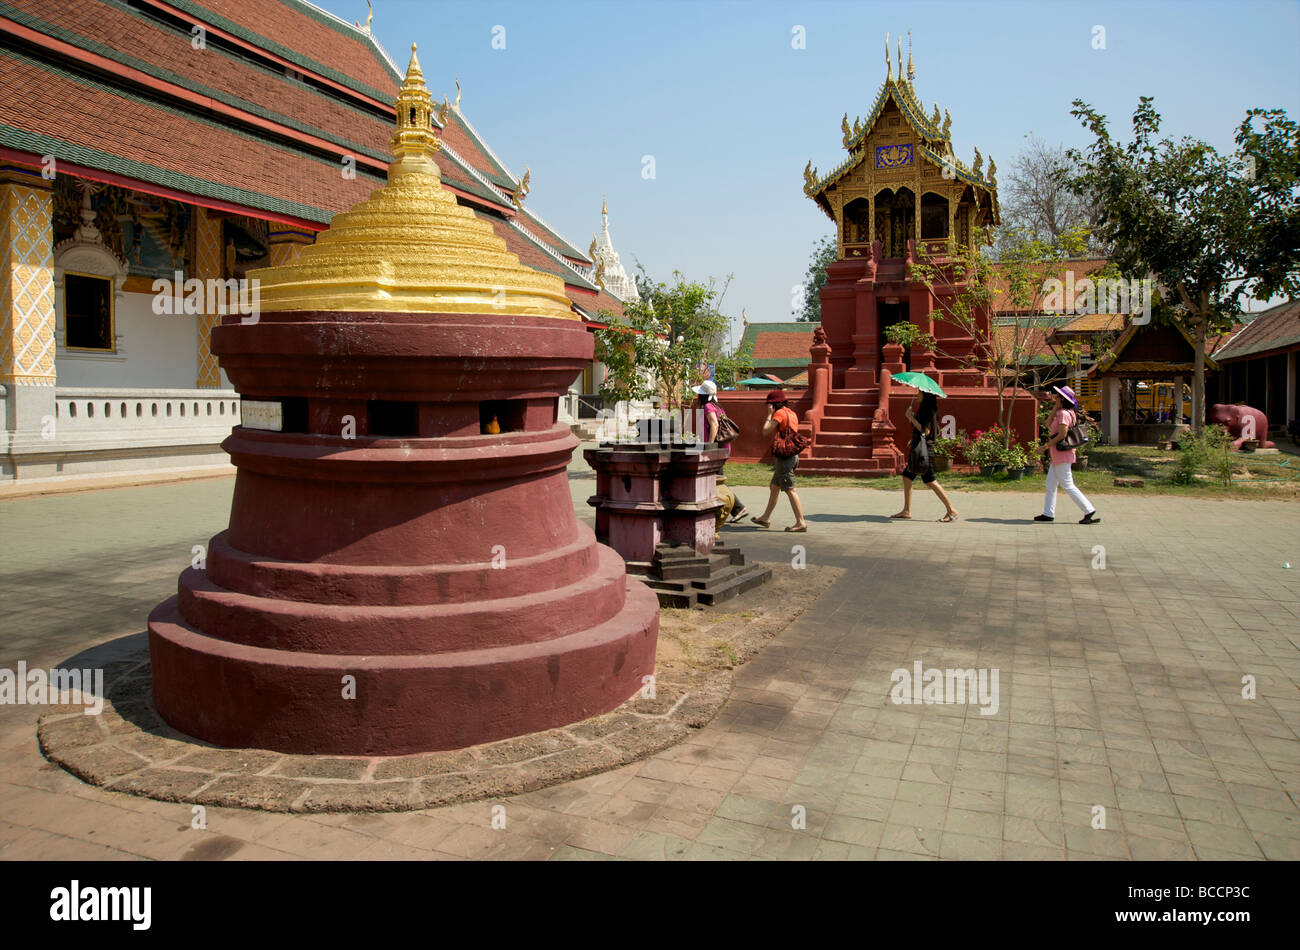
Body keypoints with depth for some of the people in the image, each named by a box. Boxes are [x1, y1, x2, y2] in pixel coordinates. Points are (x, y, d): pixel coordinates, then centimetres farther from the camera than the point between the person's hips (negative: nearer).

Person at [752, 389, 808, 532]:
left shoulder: (779, 413, -13)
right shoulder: (791, 413, 15)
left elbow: (765, 432, -13)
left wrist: (769, 414, -6)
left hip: (784, 457, -10)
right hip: (792, 455, 10)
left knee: (790, 490, -8)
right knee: (774, 487, 18)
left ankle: (800, 523, -9)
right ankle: (765, 518, 28)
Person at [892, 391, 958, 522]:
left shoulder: (929, 410, -13)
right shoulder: (925, 409, 15)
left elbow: (926, 431, -21)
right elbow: (937, 433, 22)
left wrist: (912, 418, -16)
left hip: (924, 450, -11)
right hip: (918, 449, 11)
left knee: (930, 481, -9)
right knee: (906, 476, 12)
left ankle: (951, 510, -4)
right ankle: (906, 511, 16)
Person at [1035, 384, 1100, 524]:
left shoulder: (1063, 414, -16)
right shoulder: (1062, 413, 14)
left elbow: (1062, 435, -22)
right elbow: (1049, 425, 12)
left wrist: (1045, 447, -17)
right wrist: (1055, 407, 7)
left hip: (1062, 455, -10)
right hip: (1057, 456, 10)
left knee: (1067, 486, -7)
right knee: (1050, 484, 13)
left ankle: (1089, 511, -4)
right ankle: (1048, 513, 17)